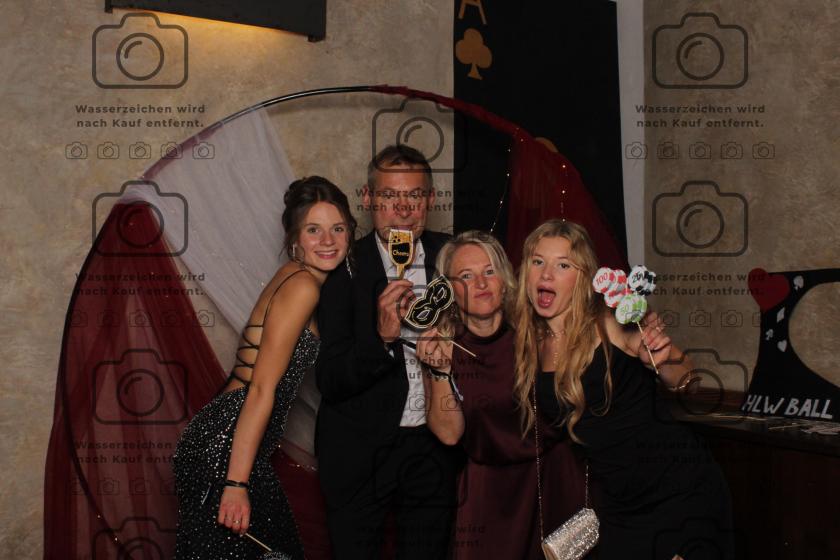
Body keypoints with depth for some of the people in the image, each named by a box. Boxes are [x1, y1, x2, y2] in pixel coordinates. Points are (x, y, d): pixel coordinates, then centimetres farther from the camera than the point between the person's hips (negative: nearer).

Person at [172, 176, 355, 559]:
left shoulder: (293, 278, 12)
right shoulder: (303, 286, -15)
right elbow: (262, 388, -20)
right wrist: (236, 482, -22)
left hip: (236, 442, 10)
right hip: (225, 449, -10)